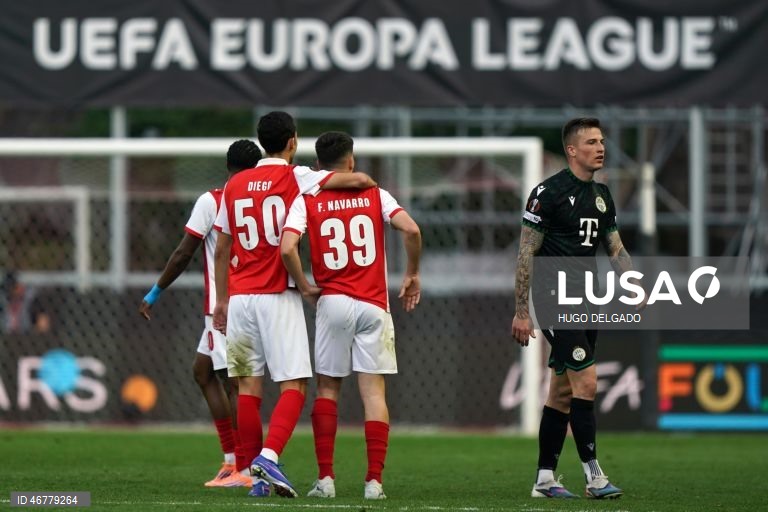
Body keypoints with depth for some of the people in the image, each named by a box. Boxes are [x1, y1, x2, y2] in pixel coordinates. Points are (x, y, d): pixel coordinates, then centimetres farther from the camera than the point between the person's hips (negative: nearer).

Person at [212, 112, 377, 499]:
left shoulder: (234, 186, 11)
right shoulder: (295, 178, -3)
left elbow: (222, 250, 15)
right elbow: (357, 180, -12)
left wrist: (222, 299, 23)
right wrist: (372, 187, 11)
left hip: (240, 296, 5)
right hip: (279, 296, -5)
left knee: (248, 387, 7)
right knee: (294, 385, -5)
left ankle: (256, 475, 7)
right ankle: (268, 456, -24)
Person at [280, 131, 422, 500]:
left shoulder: (307, 201, 0)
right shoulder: (375, 196, 3)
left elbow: (287, 248, -14)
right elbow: (411, 230, -10)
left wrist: (304, 287, 0)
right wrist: (412, 276, 4)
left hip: (332, 303, 0)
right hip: (374, 305, 0)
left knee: (327, 389, 10)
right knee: (374, 391, 1)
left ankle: (325, 479, 3)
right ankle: (374, 481, -5)